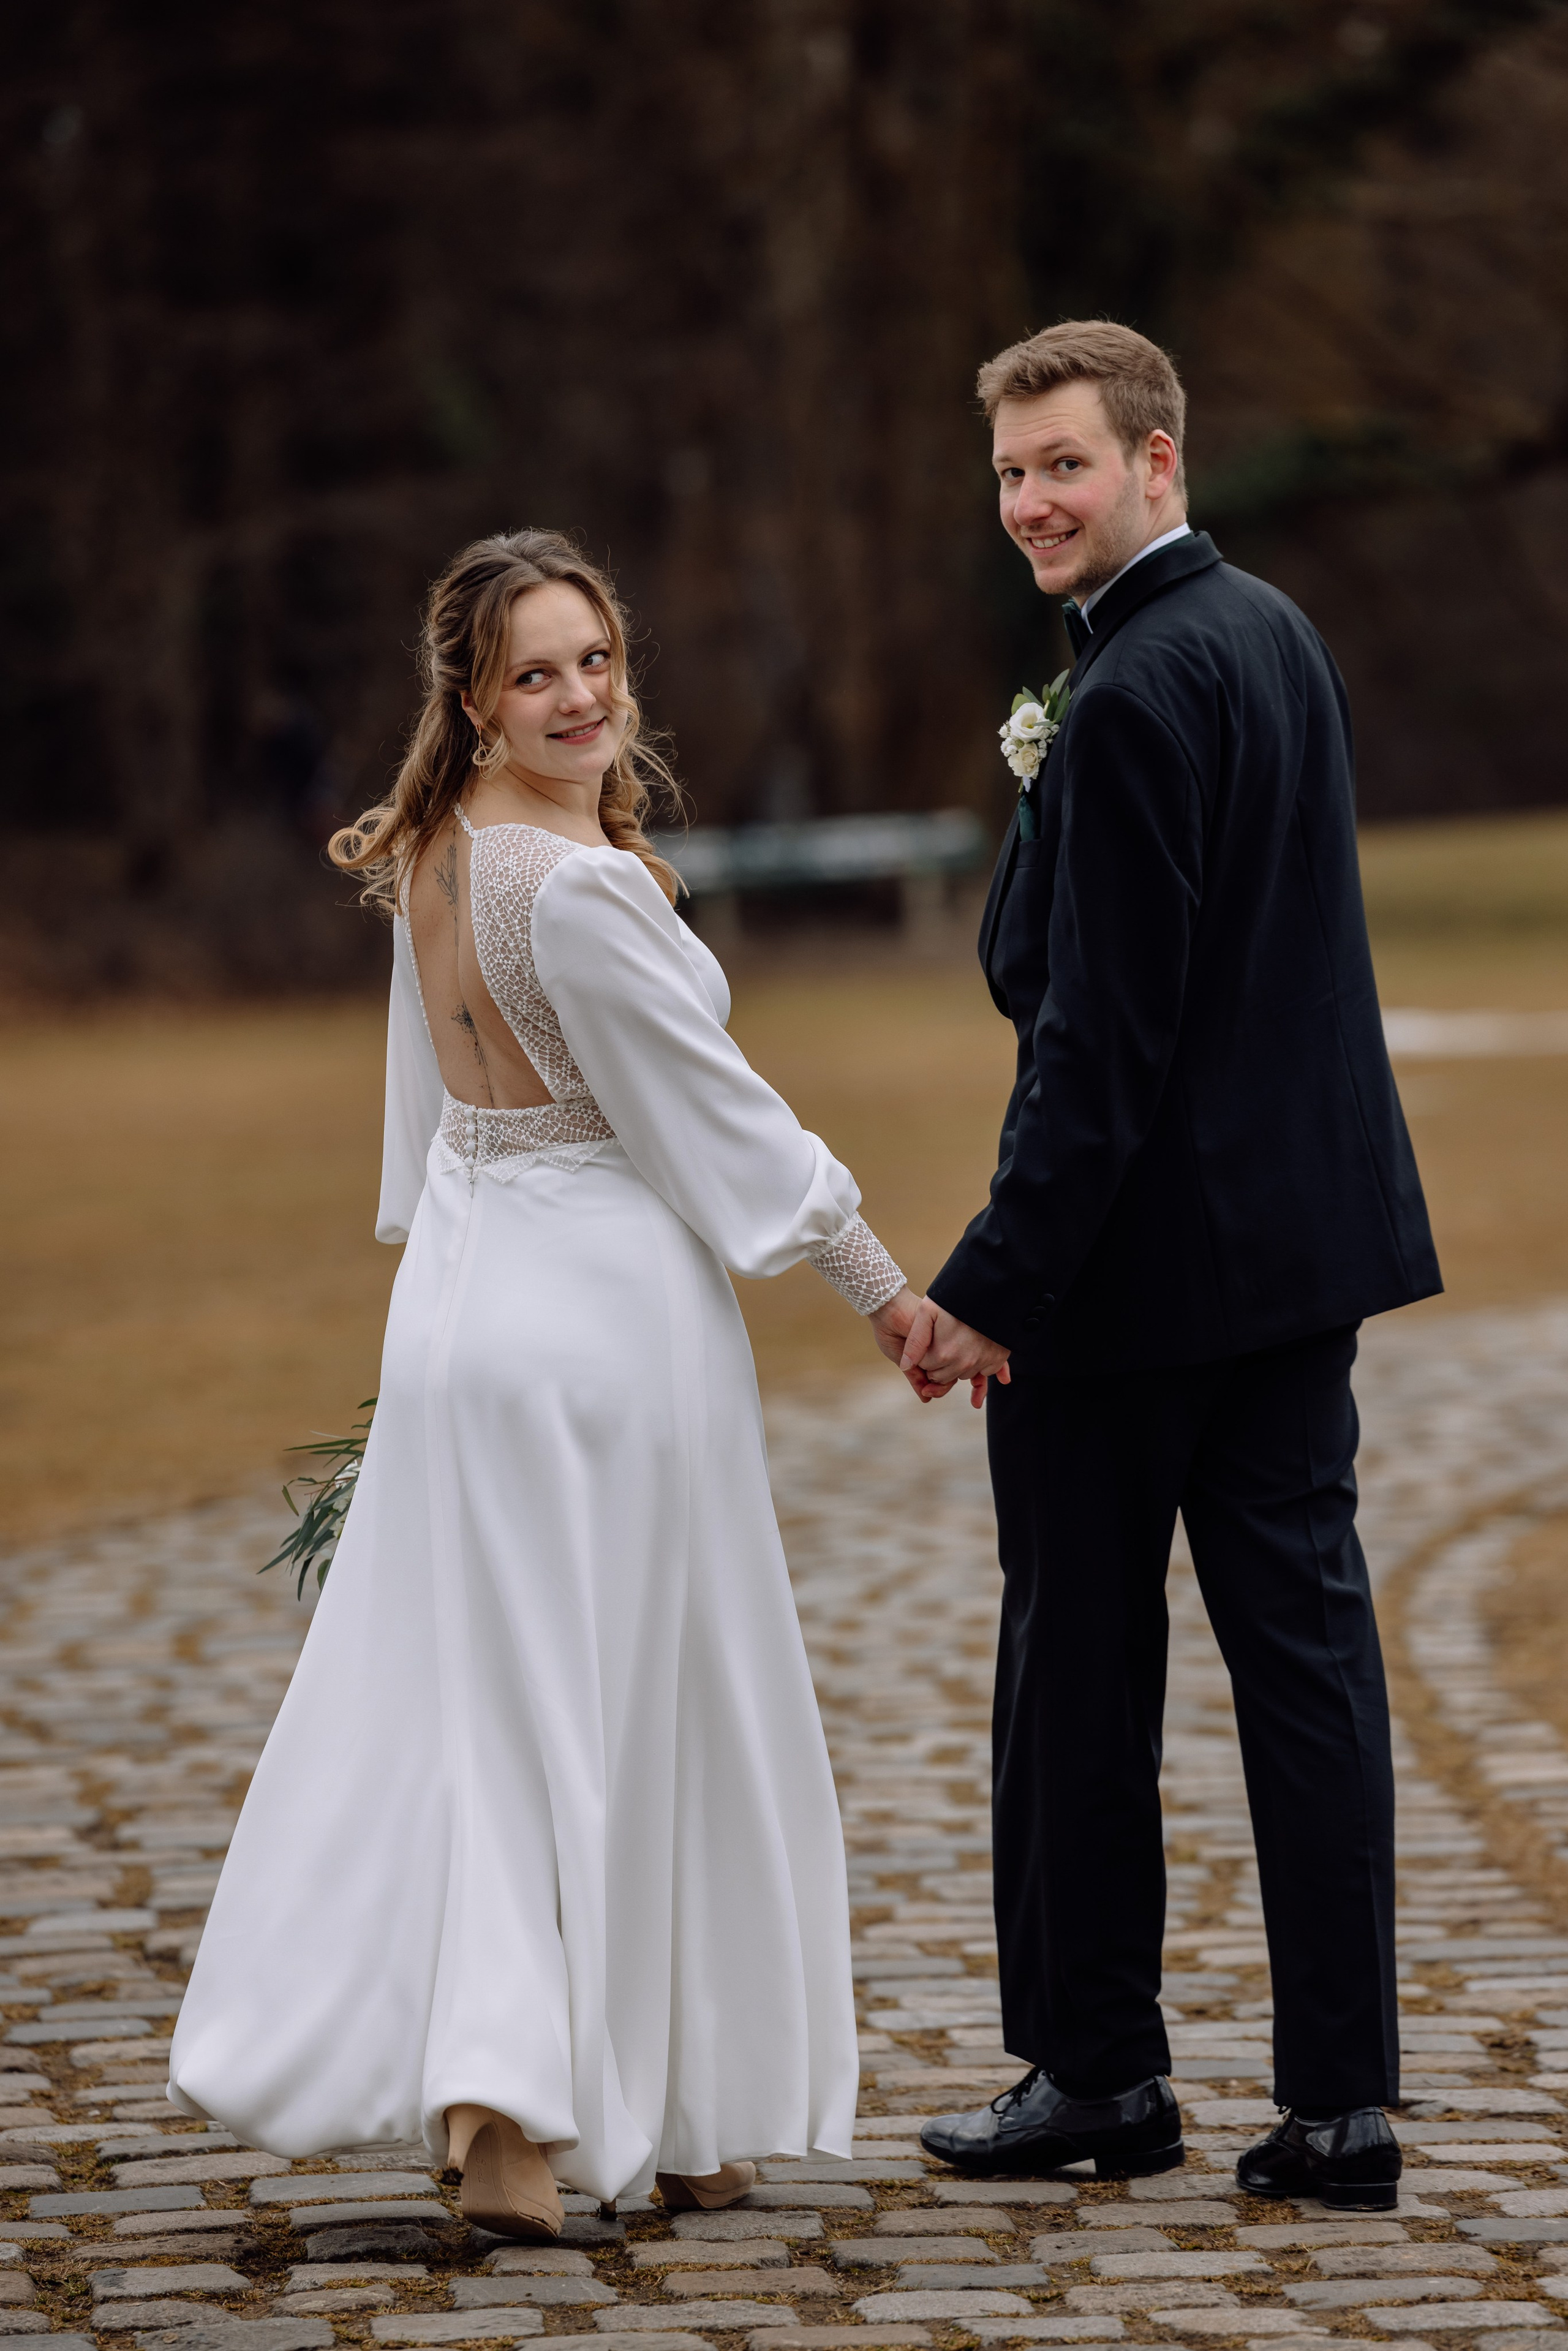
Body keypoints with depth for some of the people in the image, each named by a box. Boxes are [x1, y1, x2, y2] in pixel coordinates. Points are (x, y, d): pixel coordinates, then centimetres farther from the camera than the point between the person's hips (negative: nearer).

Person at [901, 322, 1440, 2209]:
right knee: (1305, 1641, 6)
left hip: (1144, 1256, -8)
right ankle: (1339, 2100, 6)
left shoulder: (1135, 695, -18)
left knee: (1080, 1660, 5)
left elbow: (1100, 1033, -21)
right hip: (1306, 1228, 9)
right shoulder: (1278, 634, 11)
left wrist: (996, 1280, -18)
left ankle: (1096, 2067, 15)